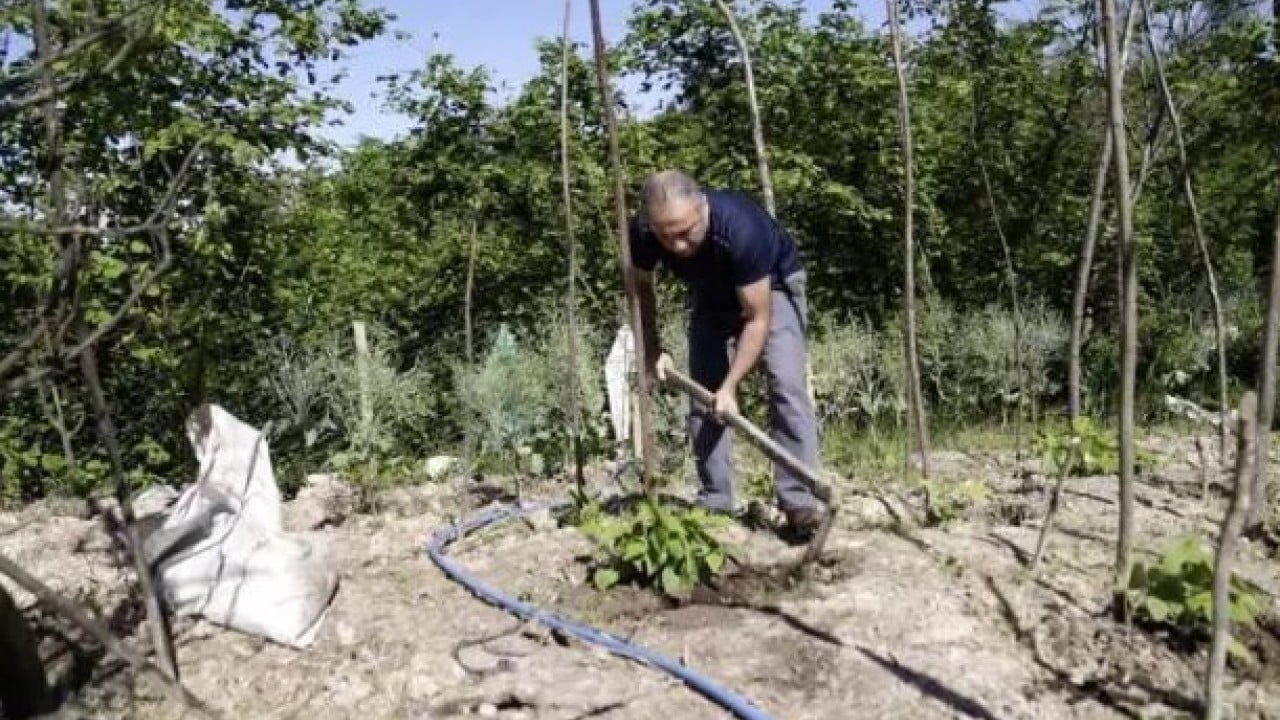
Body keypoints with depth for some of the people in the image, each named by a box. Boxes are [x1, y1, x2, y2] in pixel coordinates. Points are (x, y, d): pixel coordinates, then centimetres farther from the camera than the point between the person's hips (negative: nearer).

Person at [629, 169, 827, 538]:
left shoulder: (740, 228, -42)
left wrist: (730, 386, -34)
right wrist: (652, 346, -15)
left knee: (786, 384, -21)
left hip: (772, 286, -4)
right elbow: (642, 285, -5)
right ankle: (714, 503, 4)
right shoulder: (642, 233, -29)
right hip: (711, 294, 4)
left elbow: (758, 318, -33)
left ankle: (799, 503, -20)